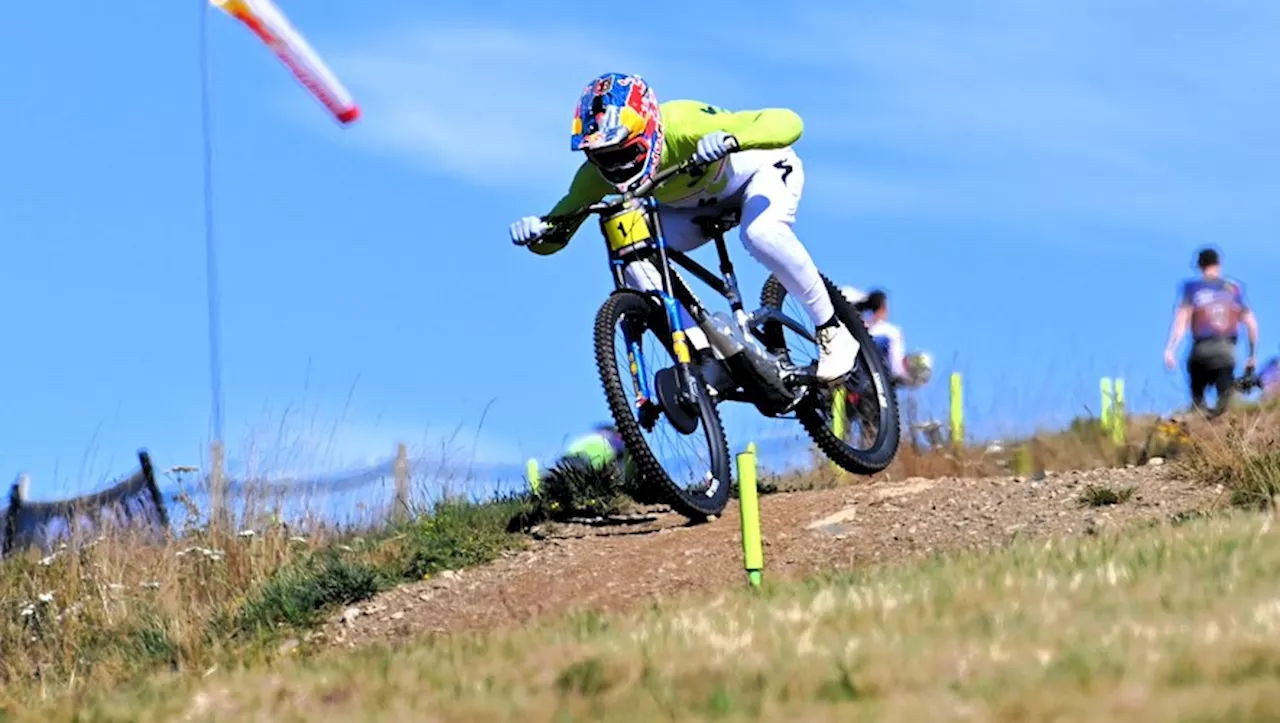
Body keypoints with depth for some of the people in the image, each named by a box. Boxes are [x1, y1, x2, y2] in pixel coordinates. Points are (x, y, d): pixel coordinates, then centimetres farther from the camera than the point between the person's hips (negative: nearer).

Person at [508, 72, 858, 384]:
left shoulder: (685, 127, -41)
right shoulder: (597, 174, -25)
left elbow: (788, 123, -47)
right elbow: (554, 237, -18)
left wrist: (731, 139, -65)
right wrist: (536, 231, -42)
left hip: (761, 169, -5)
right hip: (700, 203, 5)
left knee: (760, 233, -38)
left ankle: (832, 331, -17)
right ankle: (705, 354, -11)